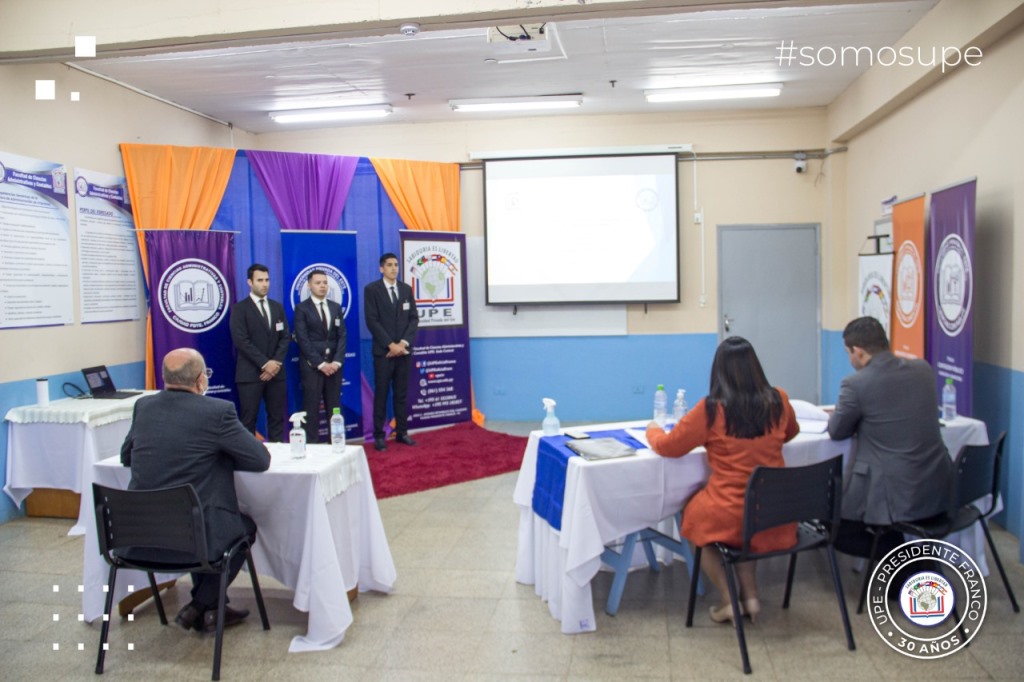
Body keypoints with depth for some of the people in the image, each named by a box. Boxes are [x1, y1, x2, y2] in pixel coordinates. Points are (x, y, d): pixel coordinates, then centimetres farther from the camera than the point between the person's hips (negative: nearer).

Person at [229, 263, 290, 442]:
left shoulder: (277, 307, 14)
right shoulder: (240, 308, -2)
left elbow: (285, 337, 9)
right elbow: (241, 341, -11)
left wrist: (276, 362, -6)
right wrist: (264, 363, -15)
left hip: (276, 372, 5)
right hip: (250, 373, -5)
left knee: (277, 418, 6)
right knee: (248, 420, -1)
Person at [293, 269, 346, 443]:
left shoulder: (336, 307, 12)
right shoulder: (301, 309, -1)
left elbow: (342, 336, 7)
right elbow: (303, 340, -8)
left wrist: (337, 361, -7)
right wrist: (320, 363, -14)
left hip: (334, 364, 4)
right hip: (311, 365, -4)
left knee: (334, 408, 6)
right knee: (312, 409, -2)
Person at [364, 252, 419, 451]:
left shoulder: (406, 289, 11)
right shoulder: (371, 289, -2)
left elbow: (414, 318, 7)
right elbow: (372, 321, -9)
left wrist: (404, 342, -7)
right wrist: (391, 345, -14)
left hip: (404, 349, 4)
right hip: (384, 351, -4)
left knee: (401, 393, 8)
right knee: (381, 394, -1)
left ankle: (402, 432, 14)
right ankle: (379, 435, 5)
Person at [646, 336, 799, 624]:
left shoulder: (711, 408, -16)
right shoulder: (778, 400, -4)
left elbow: (668, 447, -4)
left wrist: (653, 431, 16)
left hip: (730, 516, -4)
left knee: (693, 516, 28)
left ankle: (727, 601, 20)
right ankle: (750, 595, 24)